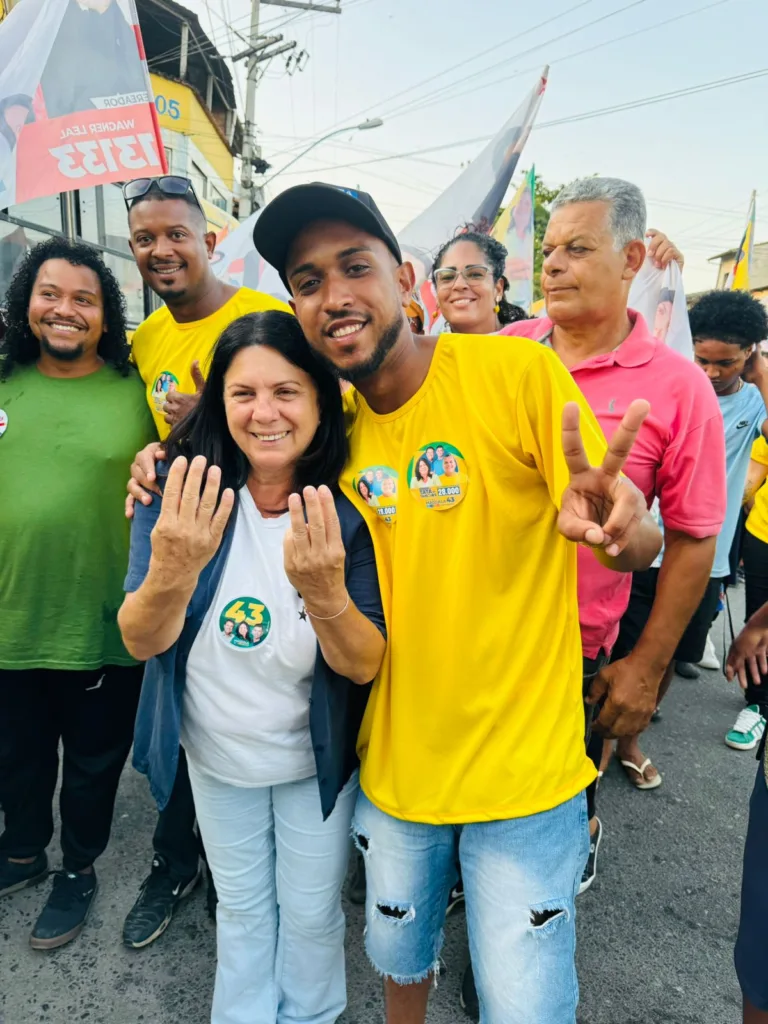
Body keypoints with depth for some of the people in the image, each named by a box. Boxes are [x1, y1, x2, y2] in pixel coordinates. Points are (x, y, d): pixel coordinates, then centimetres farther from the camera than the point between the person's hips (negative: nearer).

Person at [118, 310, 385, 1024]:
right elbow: (142, 642, -21)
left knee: (312, 913, 20)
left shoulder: (350, 511, -21)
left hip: (316, 756, -1)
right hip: (215, 753, 2)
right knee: (240, 908, 24)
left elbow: (364, 666, -22)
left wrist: (324, 592, -44)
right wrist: (173, 570, -44)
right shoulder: (180, 494, -17)